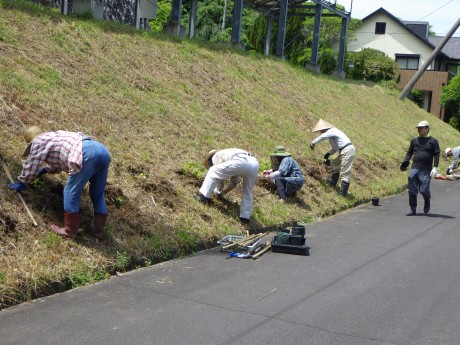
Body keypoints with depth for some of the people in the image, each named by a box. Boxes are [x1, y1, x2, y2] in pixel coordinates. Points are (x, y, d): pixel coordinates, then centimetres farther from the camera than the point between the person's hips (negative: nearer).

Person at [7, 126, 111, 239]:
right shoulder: (56, 136, 41)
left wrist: (21, 184, 36)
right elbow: (58, 163, 57)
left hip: (86, 153, -9)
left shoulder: (38, 141, 17)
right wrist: (45, 169, 70)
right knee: (98, 194, 17)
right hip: (102, 150, 9)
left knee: (71, 192, 4)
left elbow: (31, 165, 23)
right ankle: (98, 229, 23)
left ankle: (70, 230, 9)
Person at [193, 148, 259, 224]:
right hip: (255, 164, 8)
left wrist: (218, 191, 36)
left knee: (213, 172, 9)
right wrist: (223, 192, 54)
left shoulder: (216, 156, 21)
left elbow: (220, 178, 19)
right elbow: (234, 182, 45)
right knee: (247, 191, 26)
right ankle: (245, 216, 27)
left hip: (241, 162, -8)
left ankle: (204, 196, 7)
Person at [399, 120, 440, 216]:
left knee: (424, 190, -9)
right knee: (412, 191, 0)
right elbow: (409, 153, 16)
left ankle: (427, 201, 24)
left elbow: (436, 155, 0)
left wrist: (435, 168, -11)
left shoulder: (433, 141, 5)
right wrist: (405, 163, 0)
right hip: (414, 169, 4)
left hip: (426, 170, -4)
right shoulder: (414, 141, 15)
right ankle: (413, 209, 10)